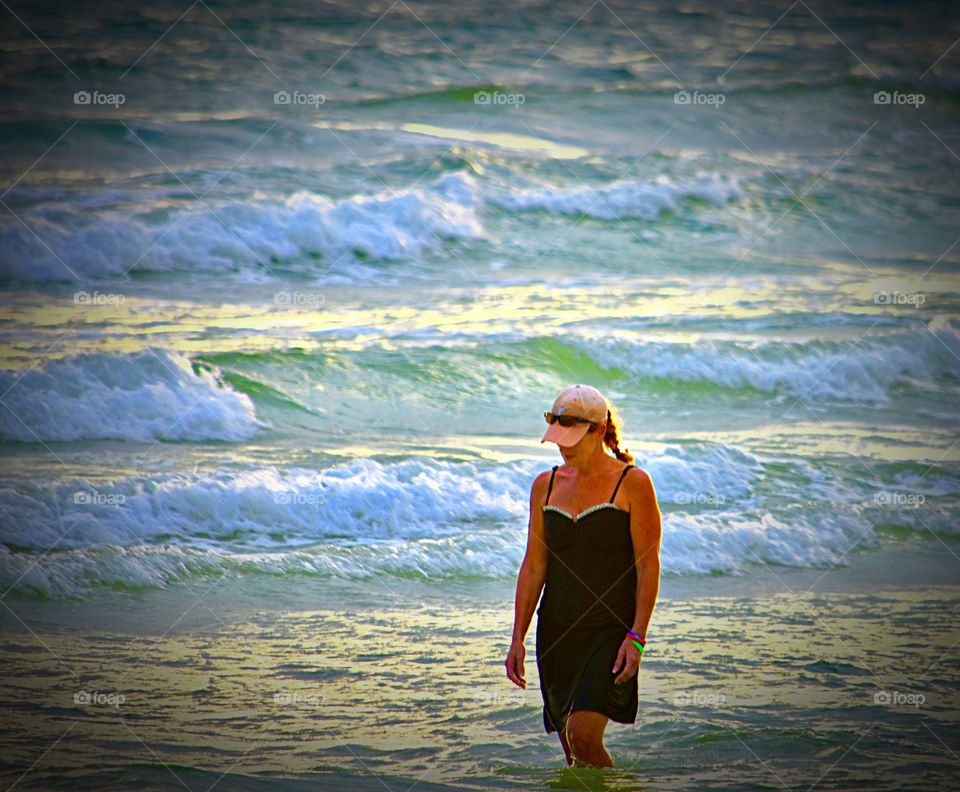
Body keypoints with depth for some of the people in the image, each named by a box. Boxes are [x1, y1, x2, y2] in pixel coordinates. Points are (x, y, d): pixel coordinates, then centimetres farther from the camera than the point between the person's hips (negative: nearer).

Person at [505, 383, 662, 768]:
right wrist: (518, 638, 4)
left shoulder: (632, 483, -4)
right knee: (571, 747, 7)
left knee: (584, 735, -19)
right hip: (557, 630, 5)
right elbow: (533, 567, 11)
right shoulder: (545, 485, 10)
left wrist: (636, 638, -14)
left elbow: (648, 566, -6)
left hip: (610, 628, -5)